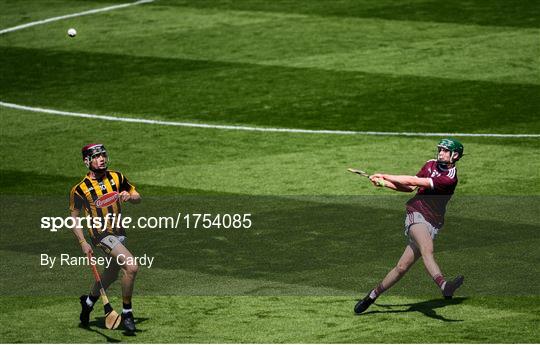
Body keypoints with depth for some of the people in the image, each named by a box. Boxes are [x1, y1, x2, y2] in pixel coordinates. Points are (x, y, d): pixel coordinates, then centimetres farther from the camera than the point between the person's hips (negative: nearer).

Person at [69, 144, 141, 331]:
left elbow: (137, 198, 12)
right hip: (101, 233, -6)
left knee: (111, 274, 19)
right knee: (132, 266, -23)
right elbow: (74, 218, -2)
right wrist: (83, 242, -12)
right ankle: (127, 312, -9)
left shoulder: (116, 177, 3)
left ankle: (89, 301, 46)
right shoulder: (80, 189, -9)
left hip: (119, 231, 6)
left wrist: (129, 196, -11)